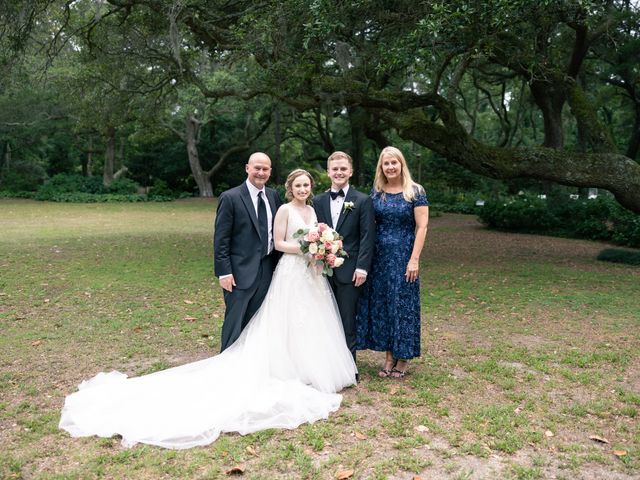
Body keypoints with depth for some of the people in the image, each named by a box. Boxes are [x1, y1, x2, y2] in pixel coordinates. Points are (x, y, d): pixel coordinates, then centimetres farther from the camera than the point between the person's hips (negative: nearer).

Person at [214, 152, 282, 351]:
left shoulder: (273, 196, 8)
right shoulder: (230, 198, -9)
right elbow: (220, 239, -10)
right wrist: (224, 272, -14)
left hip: (267, 271, 5)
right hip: (241, 272, -5)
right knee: (234, 324, 1)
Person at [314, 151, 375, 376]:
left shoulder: (362, 201, -1)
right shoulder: (319, 201, 10)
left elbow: (367, 237, -5)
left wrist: (362, 267, -12)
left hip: (349, 271, -4)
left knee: (347, 321, 2)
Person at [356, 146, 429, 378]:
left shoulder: (415, 192, -4)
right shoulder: (376, 192, 7)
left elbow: (422, 227, -8)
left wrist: (414, 259, -14)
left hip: (403, 255, -4)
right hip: (378, 256, 4)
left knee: (402, 303, 3)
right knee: (380, 303, 7)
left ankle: (402, 358, 18)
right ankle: (389, 355, 20)